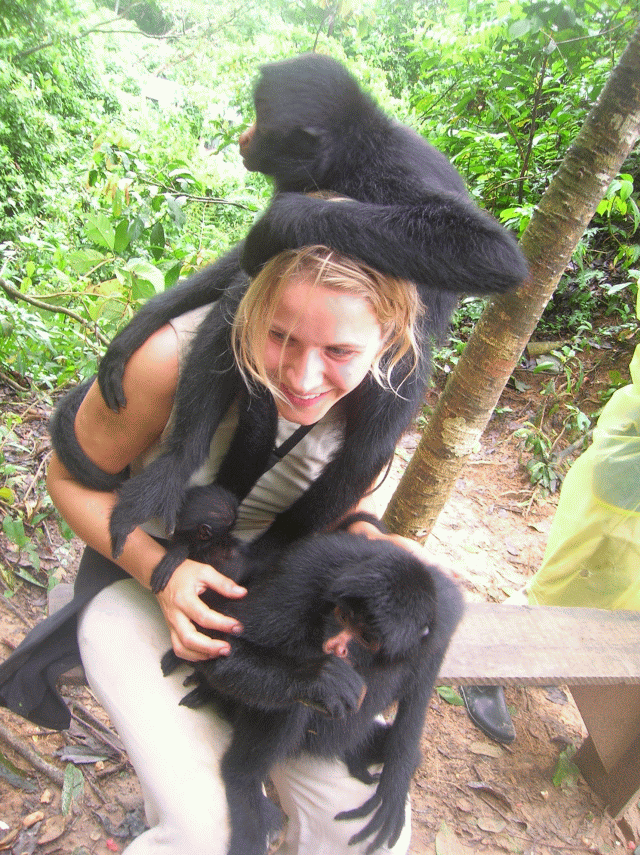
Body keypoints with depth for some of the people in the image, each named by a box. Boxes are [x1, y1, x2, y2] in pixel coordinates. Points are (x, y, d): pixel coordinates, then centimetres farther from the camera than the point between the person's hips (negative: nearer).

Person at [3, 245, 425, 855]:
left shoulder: (375, 393, -15)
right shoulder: (174, 357, -27)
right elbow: (71, 476, -11)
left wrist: (366, 537, -19)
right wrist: (162, 572, -26)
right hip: (138, 568, -2)